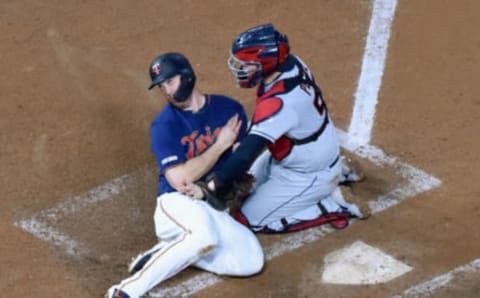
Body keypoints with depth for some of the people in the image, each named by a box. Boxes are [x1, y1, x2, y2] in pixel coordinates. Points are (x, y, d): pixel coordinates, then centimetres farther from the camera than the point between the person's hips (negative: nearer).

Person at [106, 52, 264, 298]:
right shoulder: (164, 125, -4)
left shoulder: (229, 109, 5)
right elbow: (180, 181, -15)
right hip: (178, 204, -5)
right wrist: (220, 145, -12)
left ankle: (168, 254, -8)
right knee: (205, 236, -39)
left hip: (217, 212, 5)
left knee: (252, 261, -20)